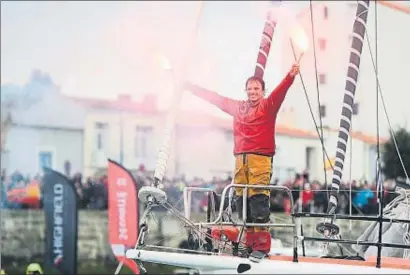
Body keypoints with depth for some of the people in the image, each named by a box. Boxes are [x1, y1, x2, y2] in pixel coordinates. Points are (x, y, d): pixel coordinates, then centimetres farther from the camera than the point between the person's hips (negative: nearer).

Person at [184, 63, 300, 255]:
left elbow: (280, 91, -13)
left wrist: (290, 76, -33)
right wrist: (190, 87, 36)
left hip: (261, 159, -5)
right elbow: (214, 97, 29)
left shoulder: (268, 105, 5)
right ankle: (248, 243, 7)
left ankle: (262, 246, -13)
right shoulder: (237, 107, 20)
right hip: (241, 159, 5)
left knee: (258, 200, -12)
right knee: (241, 200, 2)